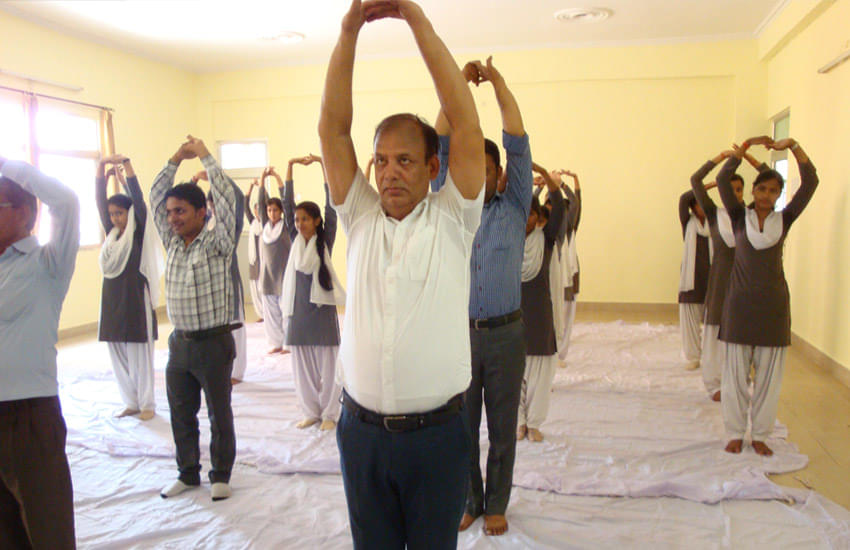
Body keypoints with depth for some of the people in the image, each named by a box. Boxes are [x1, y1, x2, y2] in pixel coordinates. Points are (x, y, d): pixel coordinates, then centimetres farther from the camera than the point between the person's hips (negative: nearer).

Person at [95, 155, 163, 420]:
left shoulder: (139, 233, -3)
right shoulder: (112, 234, 11)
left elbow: (138, 198, -12)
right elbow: (100, 202, 8)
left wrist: (126, 164, -13)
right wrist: (102, 170, 0)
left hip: (136, 301, -6)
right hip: (112, 301, 6)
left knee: (140, 355, 1)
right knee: (118, 356, 10)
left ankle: (147, 404, 12)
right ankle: (131, 403, 22)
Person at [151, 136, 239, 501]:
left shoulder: (217, 243, -9)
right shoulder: (172, 242, 7)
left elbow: (226, 199, -19)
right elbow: (155, 199, 9)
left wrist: (204, 155, -14)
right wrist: (176, 160, 3)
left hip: (213, 343, -6)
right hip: (179, 343, 6)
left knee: (220, 414, 7)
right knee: (181, 413, 15)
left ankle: (221, 475, 23)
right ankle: (188, 473, 31)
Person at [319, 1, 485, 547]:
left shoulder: (451, 219, -4)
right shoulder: (361, 218, 4)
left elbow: (467, 124, -12)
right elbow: (332, 128, -2)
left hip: (437, 431, -2)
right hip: (363, 428, 3)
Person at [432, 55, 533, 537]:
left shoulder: (514, 208, 4)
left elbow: (518, 143, -3)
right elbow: (442, 143, 1)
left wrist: (499, 83, -2)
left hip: (505, 333, -1)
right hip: (458, 331, 1)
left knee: (503, 426, 9)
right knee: (462, 425, 10)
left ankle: (496, 505, 26)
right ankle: (470, 501, 29)